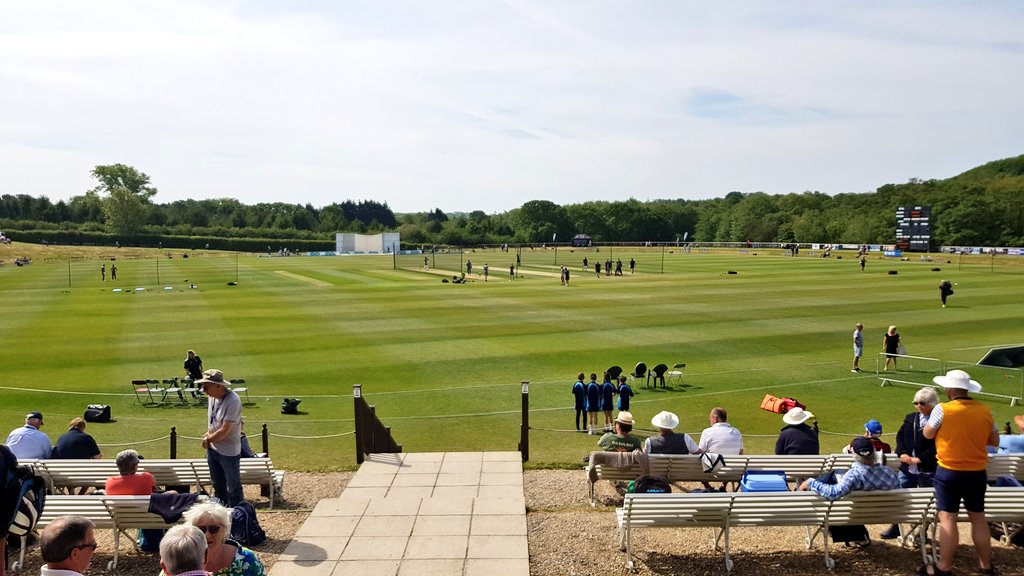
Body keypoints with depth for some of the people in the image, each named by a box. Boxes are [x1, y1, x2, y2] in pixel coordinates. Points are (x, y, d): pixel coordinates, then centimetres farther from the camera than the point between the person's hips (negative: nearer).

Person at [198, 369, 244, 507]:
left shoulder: (233, 401, -27)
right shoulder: (212, 396, -2)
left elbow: (225, 430, -26)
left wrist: (208, 439, -11)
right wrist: (208, 433, 1)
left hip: (228, 451, -8)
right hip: (213, 448, 8)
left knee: (233, 488, 6)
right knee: (218, 485, 23)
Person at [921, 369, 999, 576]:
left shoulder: (943, 410, -15)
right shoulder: (984, 411, -2)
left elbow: (927, 434, -2)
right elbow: (995, 441, 8)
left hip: (949, 473, -4)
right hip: (977, 474, 4)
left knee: (947, 519, 0)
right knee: (978, 519, 16)